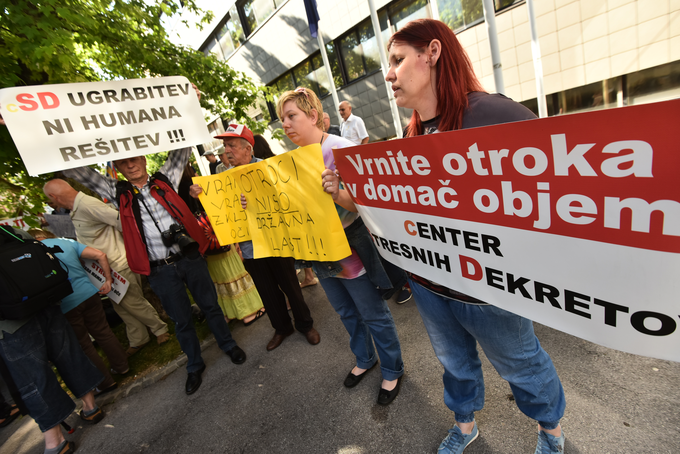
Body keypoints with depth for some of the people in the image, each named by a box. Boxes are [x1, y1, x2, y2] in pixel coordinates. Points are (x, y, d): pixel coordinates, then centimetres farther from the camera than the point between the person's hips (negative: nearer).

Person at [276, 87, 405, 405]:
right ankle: (364, 359, 49)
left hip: (351, 248, -6)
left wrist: (337, 190, -41)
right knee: (346, 312, 23)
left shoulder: (341, 149, -16)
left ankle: (392, 370, 37)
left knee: (373, 314, 11)